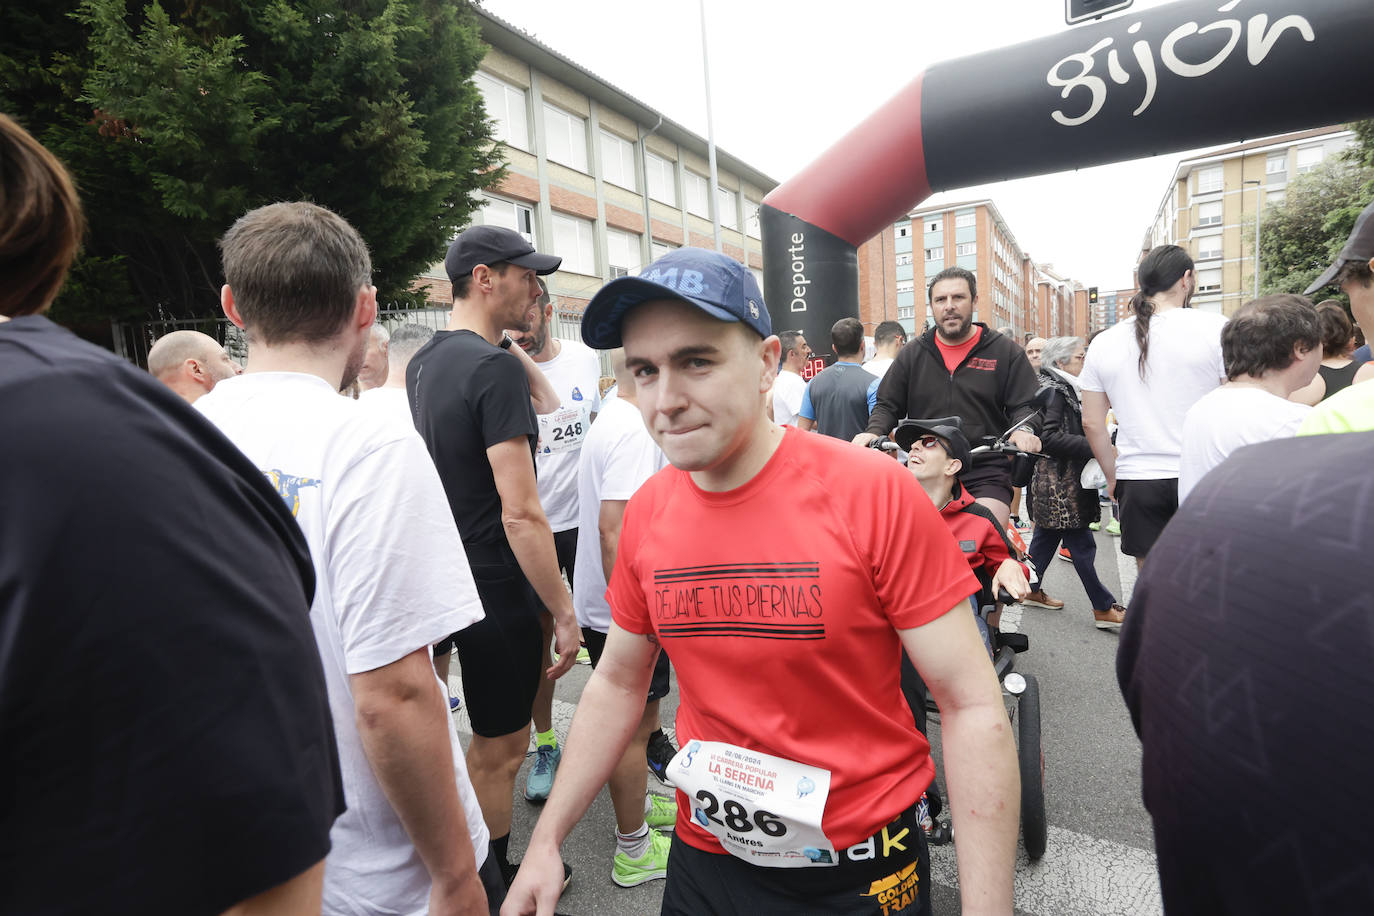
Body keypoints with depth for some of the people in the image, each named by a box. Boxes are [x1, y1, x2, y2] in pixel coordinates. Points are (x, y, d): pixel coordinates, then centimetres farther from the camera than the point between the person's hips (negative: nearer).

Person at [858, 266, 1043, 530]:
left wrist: (1023, 430, -15)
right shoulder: (911, 355, 14)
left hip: (986, 474, -2)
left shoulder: (1006, 352, 8)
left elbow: (1024, 405, 7)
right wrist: (874, 432, -6)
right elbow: (887, 405, 15)